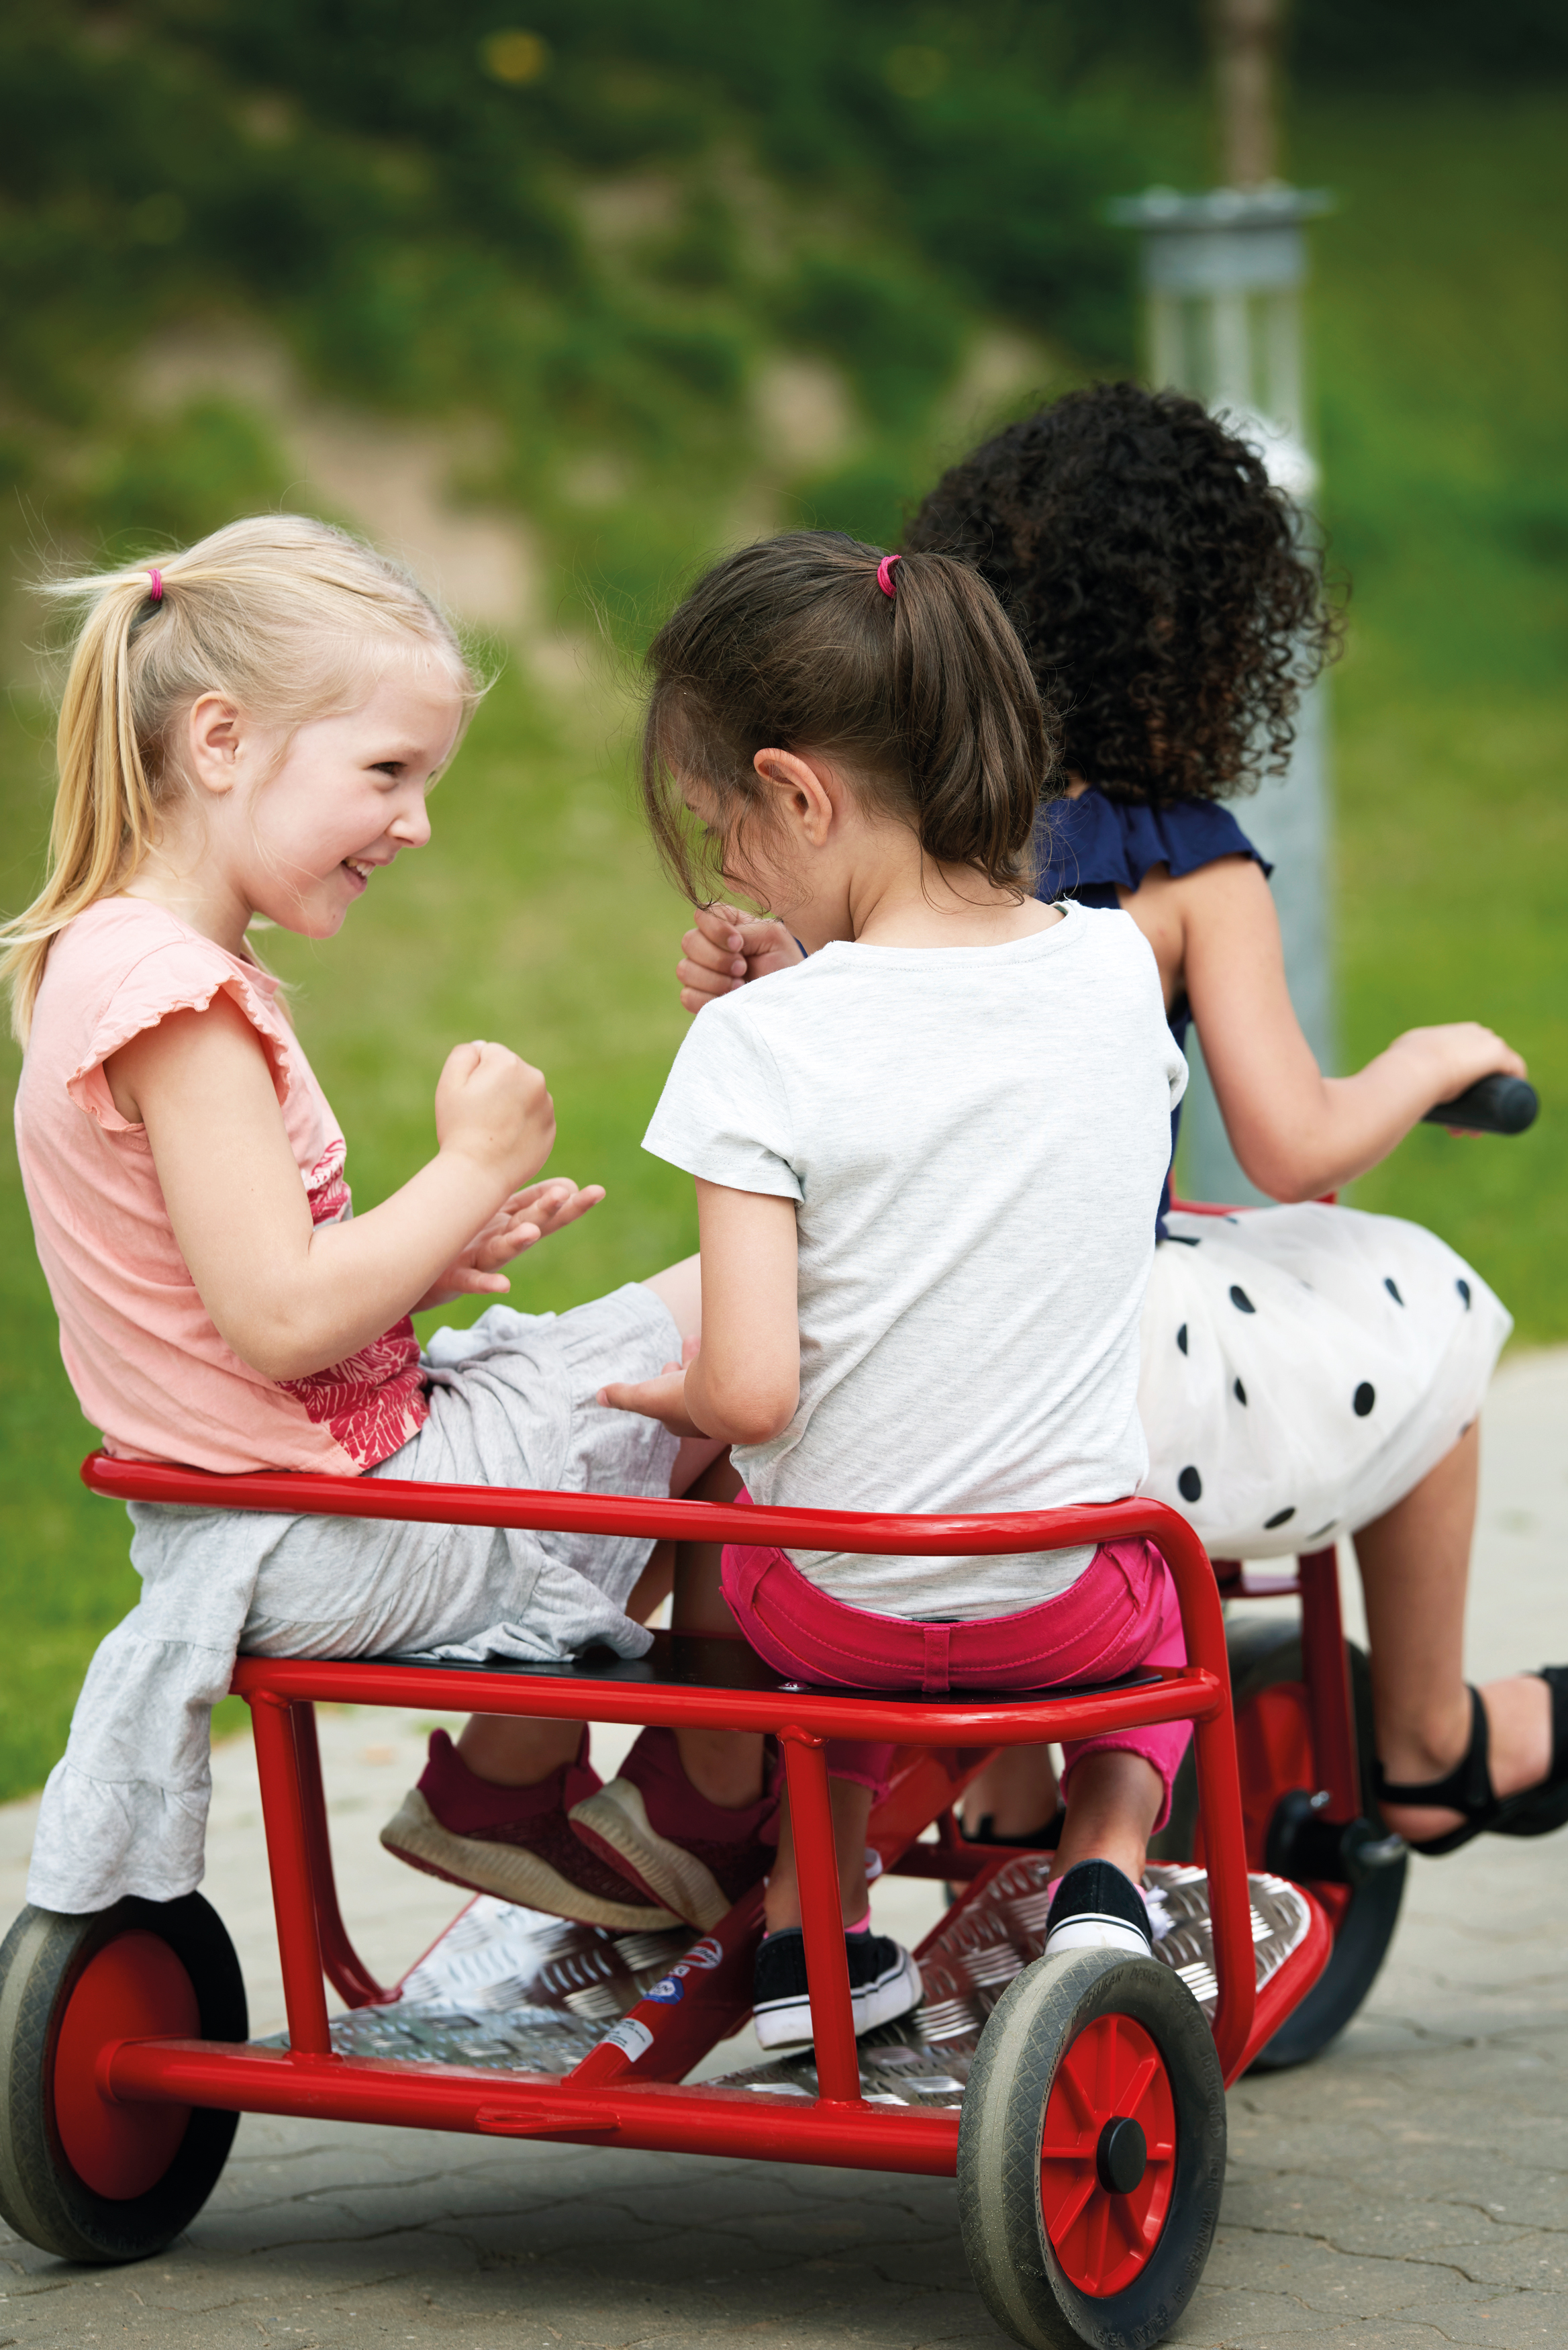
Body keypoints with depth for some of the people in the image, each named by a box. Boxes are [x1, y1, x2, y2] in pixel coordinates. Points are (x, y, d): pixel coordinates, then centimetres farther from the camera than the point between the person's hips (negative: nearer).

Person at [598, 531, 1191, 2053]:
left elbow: (753, 1394, -22)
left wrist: (676, 1395, -1)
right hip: (1063, 1608, 2)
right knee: (1159, 1597, 38)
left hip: (832, 1613, -2)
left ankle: (817, 1925, 28)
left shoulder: (764, 1045, -20)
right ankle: (1102, 1871, 16)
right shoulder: (1115, 972, -7)